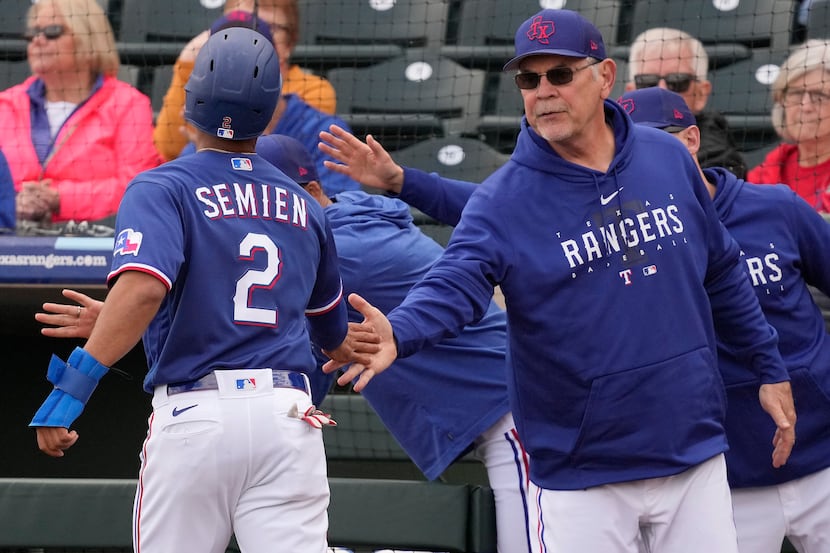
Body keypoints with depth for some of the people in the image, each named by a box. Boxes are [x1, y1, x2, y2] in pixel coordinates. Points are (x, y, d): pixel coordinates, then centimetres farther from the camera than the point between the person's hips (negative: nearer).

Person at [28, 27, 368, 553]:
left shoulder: (162, 189, -1)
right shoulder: (304, 207, 15)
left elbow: (142, 290, -21)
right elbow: (332, 327, 30)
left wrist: (77, 381, -24)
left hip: (194, 415, -3)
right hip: (288, 414, 3)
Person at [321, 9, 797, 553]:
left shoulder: (670, 159, 2)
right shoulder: (501, 201, -9)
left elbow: (722, 273, 13)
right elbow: (453, 285, -24)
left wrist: (770, 367, 15)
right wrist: (398, 333, -44)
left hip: (696, 461, 3)